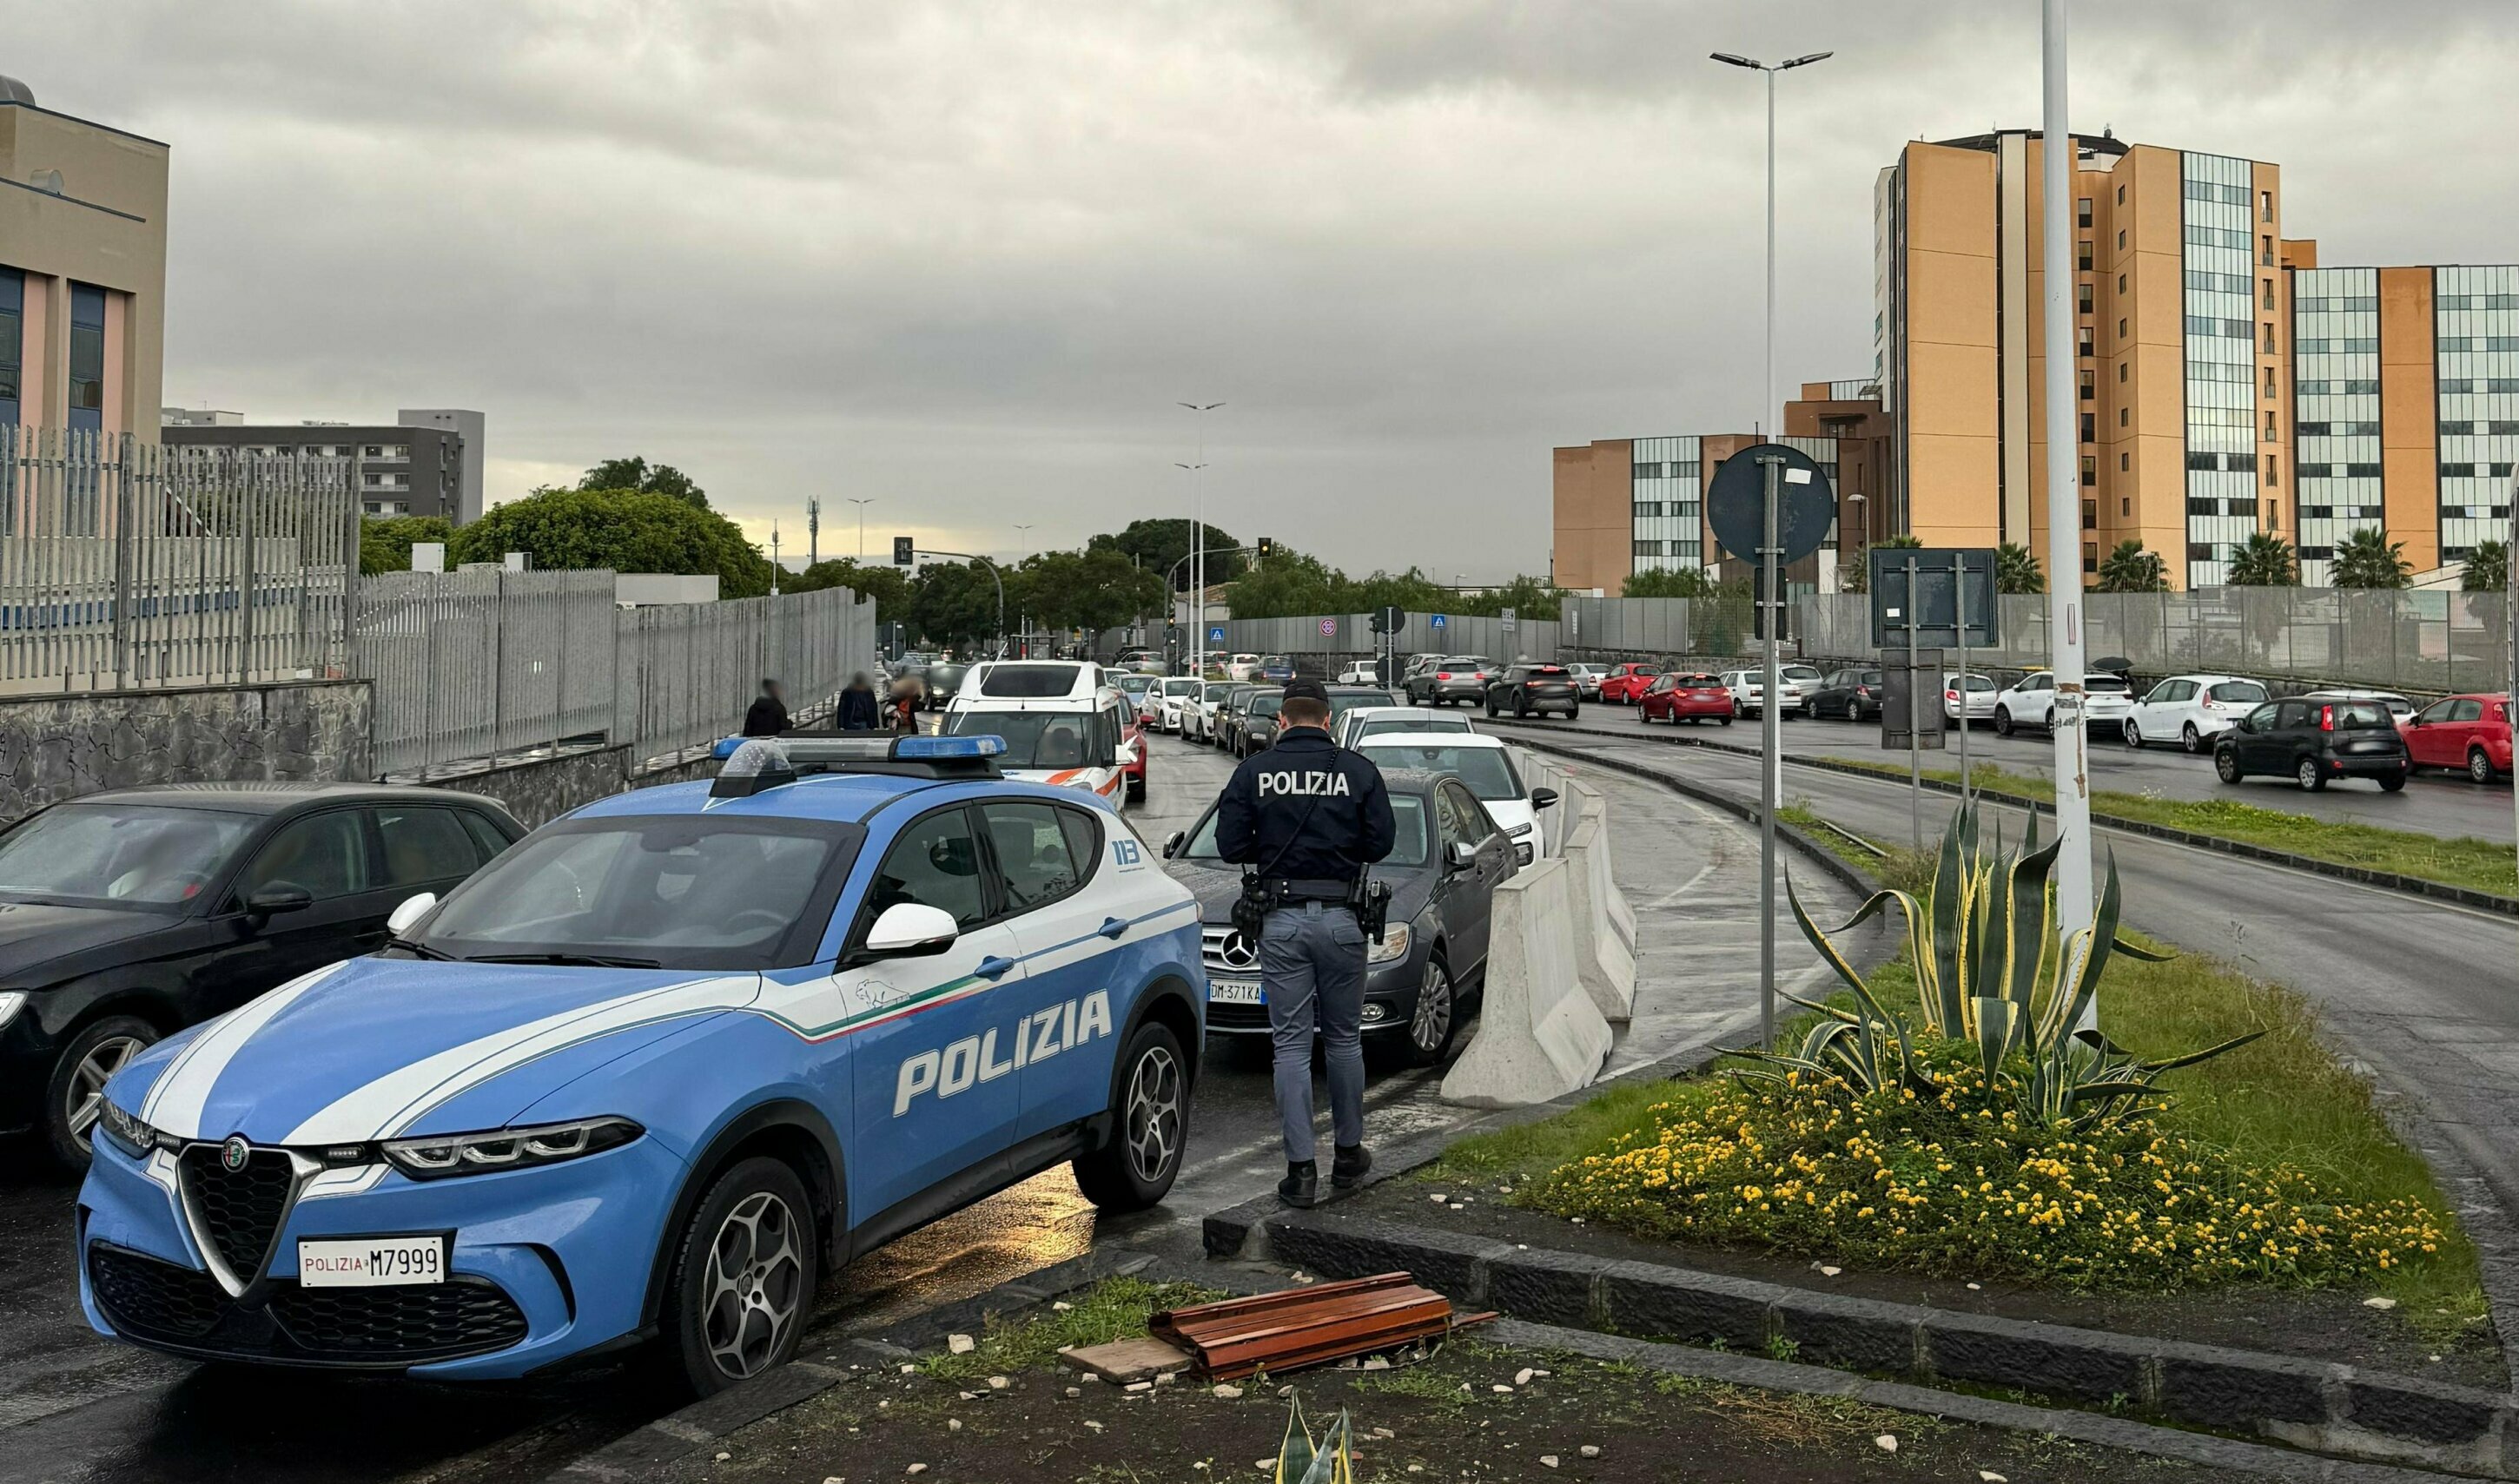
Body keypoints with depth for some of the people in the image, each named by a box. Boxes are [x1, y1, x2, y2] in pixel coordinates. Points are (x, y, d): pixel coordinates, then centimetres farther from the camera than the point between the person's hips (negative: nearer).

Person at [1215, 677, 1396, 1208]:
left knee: (1291, 1046, 3)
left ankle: (1301, 1169, 1)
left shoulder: (1255, 771, 0)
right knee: (1344, 1039, 16)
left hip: (1282, 922, 0)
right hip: (1340, 919, 1)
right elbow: (1379, 844, -1)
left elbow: (1231, 845, -2)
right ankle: (1349, 1153, 26)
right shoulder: (1359, 772, 0)